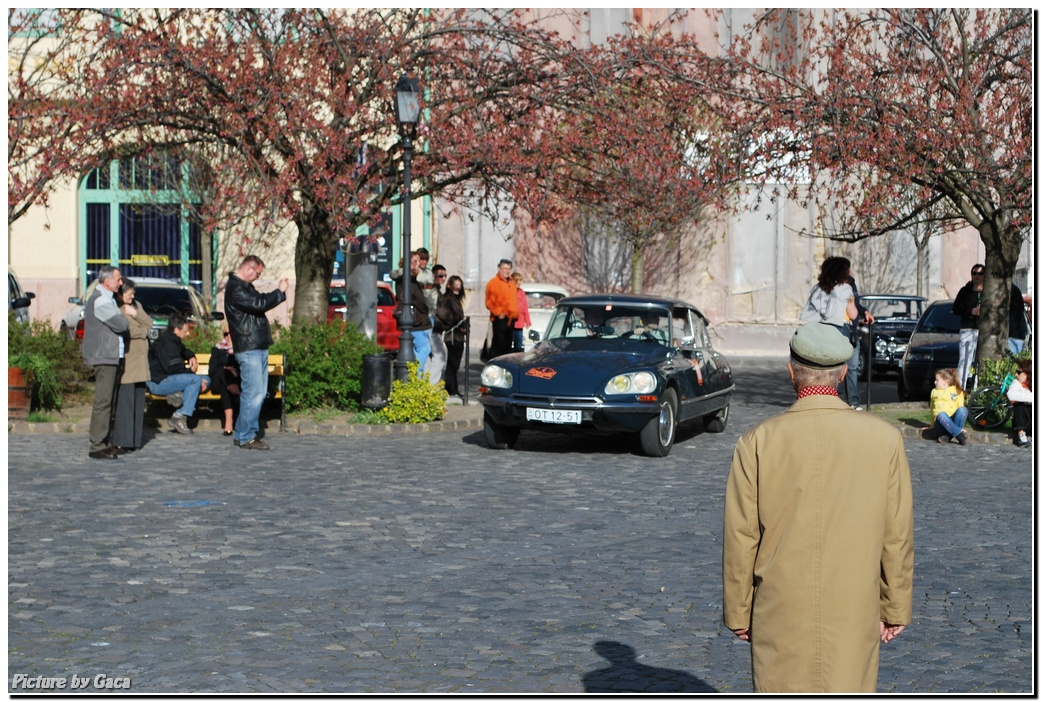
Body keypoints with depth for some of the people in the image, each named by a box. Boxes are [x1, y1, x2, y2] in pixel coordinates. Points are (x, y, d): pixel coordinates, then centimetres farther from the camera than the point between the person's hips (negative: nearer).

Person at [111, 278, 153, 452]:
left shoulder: (136, 306, 19)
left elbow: (149, 323, 10)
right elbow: (125, 331, -18)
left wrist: (135, 314, -5)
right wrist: (143, 331, -1)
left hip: (140, 363, 8)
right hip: (126, 361, -8)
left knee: (138, 401, 6)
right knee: (124, 402, -10)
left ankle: (135, 440, 9)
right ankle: (121, 442, -9)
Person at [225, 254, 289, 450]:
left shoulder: (244, 286, 19)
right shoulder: (236, 288, -14)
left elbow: (260, 301, 22)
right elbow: (259, 304, -22)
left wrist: (279, 291, 8)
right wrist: (280, 291, -10)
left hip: (258, 347, 11)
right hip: (248, 348, -11)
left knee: (258, 392, 12)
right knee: (254, 393, -11)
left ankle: (243, 434, 17)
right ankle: (246, 437, -7)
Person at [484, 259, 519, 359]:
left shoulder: (512, 283, 18)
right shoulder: (494, 282, -6)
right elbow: (489, 302, -12)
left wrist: (515, 313, 12)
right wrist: (498, 313, -17)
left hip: (510, 318, 8)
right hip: (500, 319, -8)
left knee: (507, 345, 11)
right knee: (497, 344, -10)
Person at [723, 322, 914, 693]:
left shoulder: (757, 443, -8)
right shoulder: (884, 438, -5)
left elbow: (740, 537, -4)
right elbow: (897, 534, 0)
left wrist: (738, 612, 7)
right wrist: (895, 607, 11)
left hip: (780, 614, 0)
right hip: (853, 613, 1)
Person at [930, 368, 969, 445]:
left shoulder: (957, 391, 16)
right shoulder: (935, 392, 25)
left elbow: (960, 407, 11)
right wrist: (932, 425, 27)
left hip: (953, 420, 0)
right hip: (940, 422, 0)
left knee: (963, 409, -32)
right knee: (941, 415, -36)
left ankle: (948, 436, -38)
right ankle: (959, 433, -46)